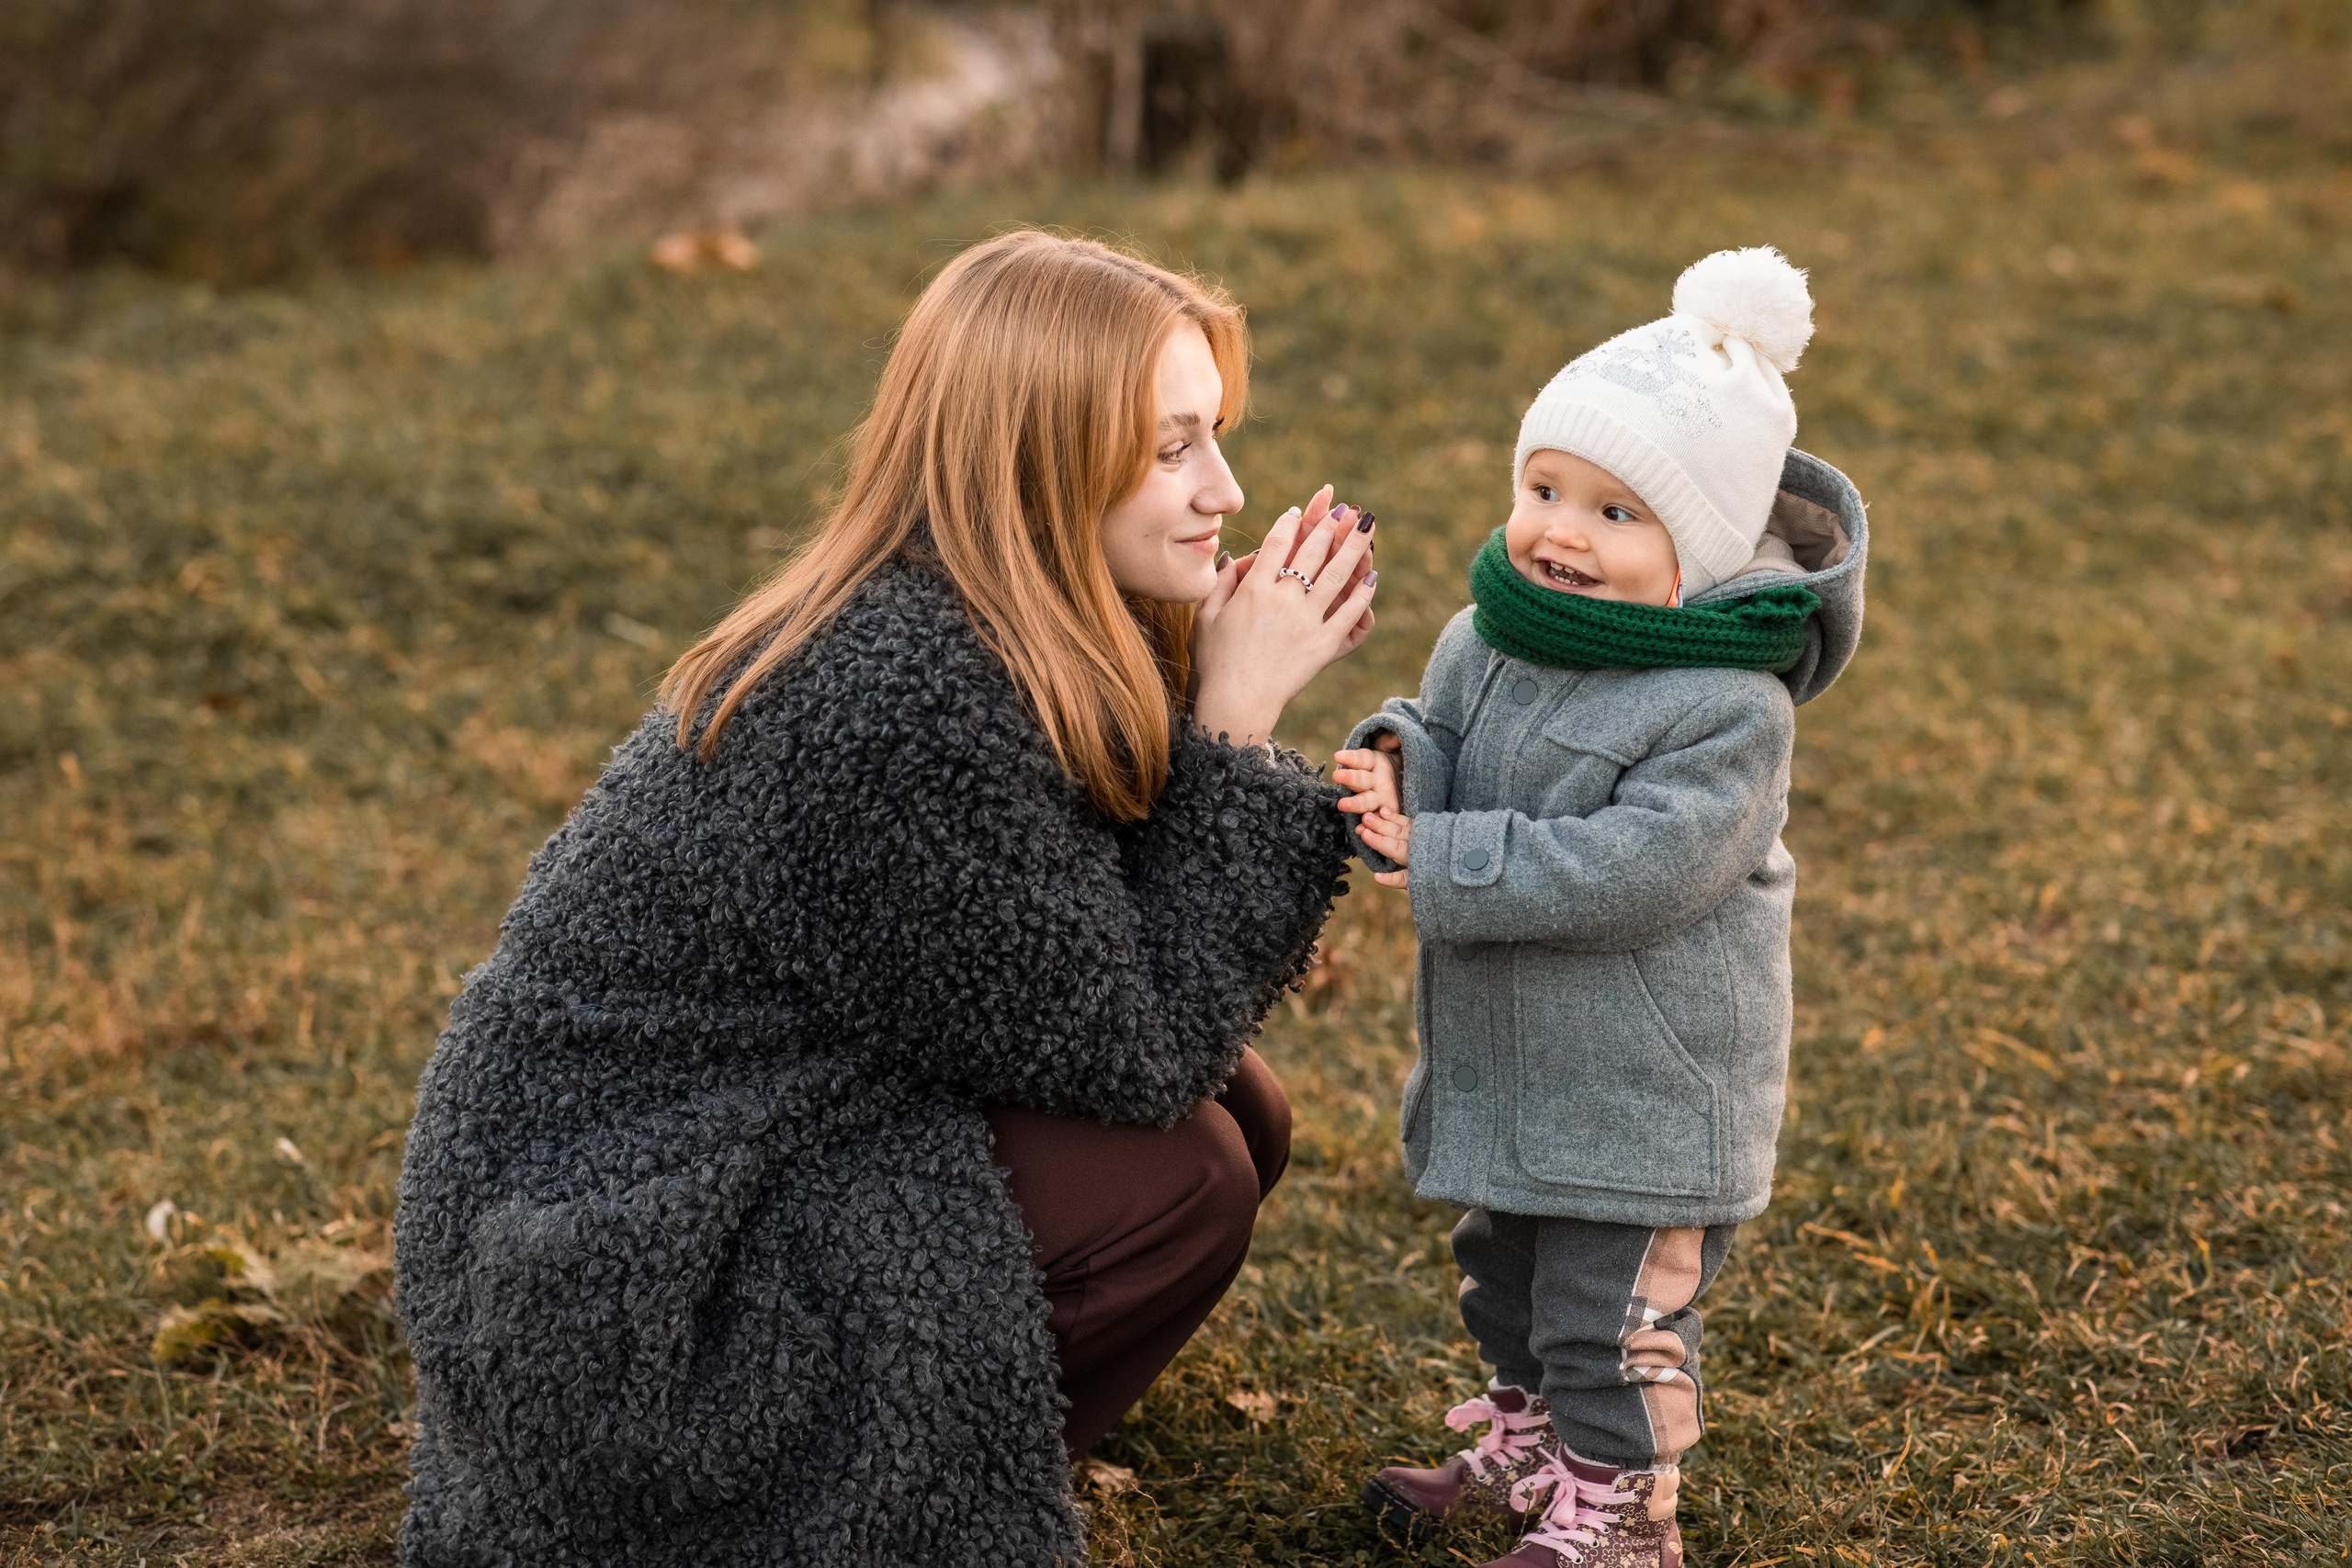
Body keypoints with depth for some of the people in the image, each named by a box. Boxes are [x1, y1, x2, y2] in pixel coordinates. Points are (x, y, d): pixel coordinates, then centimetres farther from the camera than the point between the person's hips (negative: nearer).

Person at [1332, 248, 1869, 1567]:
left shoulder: (1728, 709, -24)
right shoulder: (1492, 635, -2)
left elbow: (1632, 868, -31)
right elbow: (1444, 743, 5)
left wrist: (1441, 860, -30)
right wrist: (1399, 770, -20)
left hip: (1647, 1077, -8)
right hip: (1506, 1057, 8)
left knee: (1614, 1304, 3)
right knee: (1508, 1261, 25)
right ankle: (1530, 1441, 45)